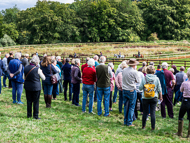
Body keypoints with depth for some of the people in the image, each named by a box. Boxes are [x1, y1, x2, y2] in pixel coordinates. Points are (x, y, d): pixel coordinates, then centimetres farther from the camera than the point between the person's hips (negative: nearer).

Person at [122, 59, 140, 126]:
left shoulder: (124, 70, 1)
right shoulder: (134, 72, -14)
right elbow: (138, 81, -3)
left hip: (124, 90, 5)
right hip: (131, 90, -5)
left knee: (125, 106, 14)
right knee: (131, 107, 4)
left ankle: (125, 121, 20)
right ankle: (129, 122, 6)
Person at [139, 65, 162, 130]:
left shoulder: (144, 78, -7)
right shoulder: (156, 78, -5)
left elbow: (140, 88, -4)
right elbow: (159, 89, 1)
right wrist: (160, 97, 13)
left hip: (145, 98, 0)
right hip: (154, 98, 0)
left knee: (145, 112, 11)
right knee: (153, 113, 4)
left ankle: (143, 126, 21)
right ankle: (153, 127, 8)